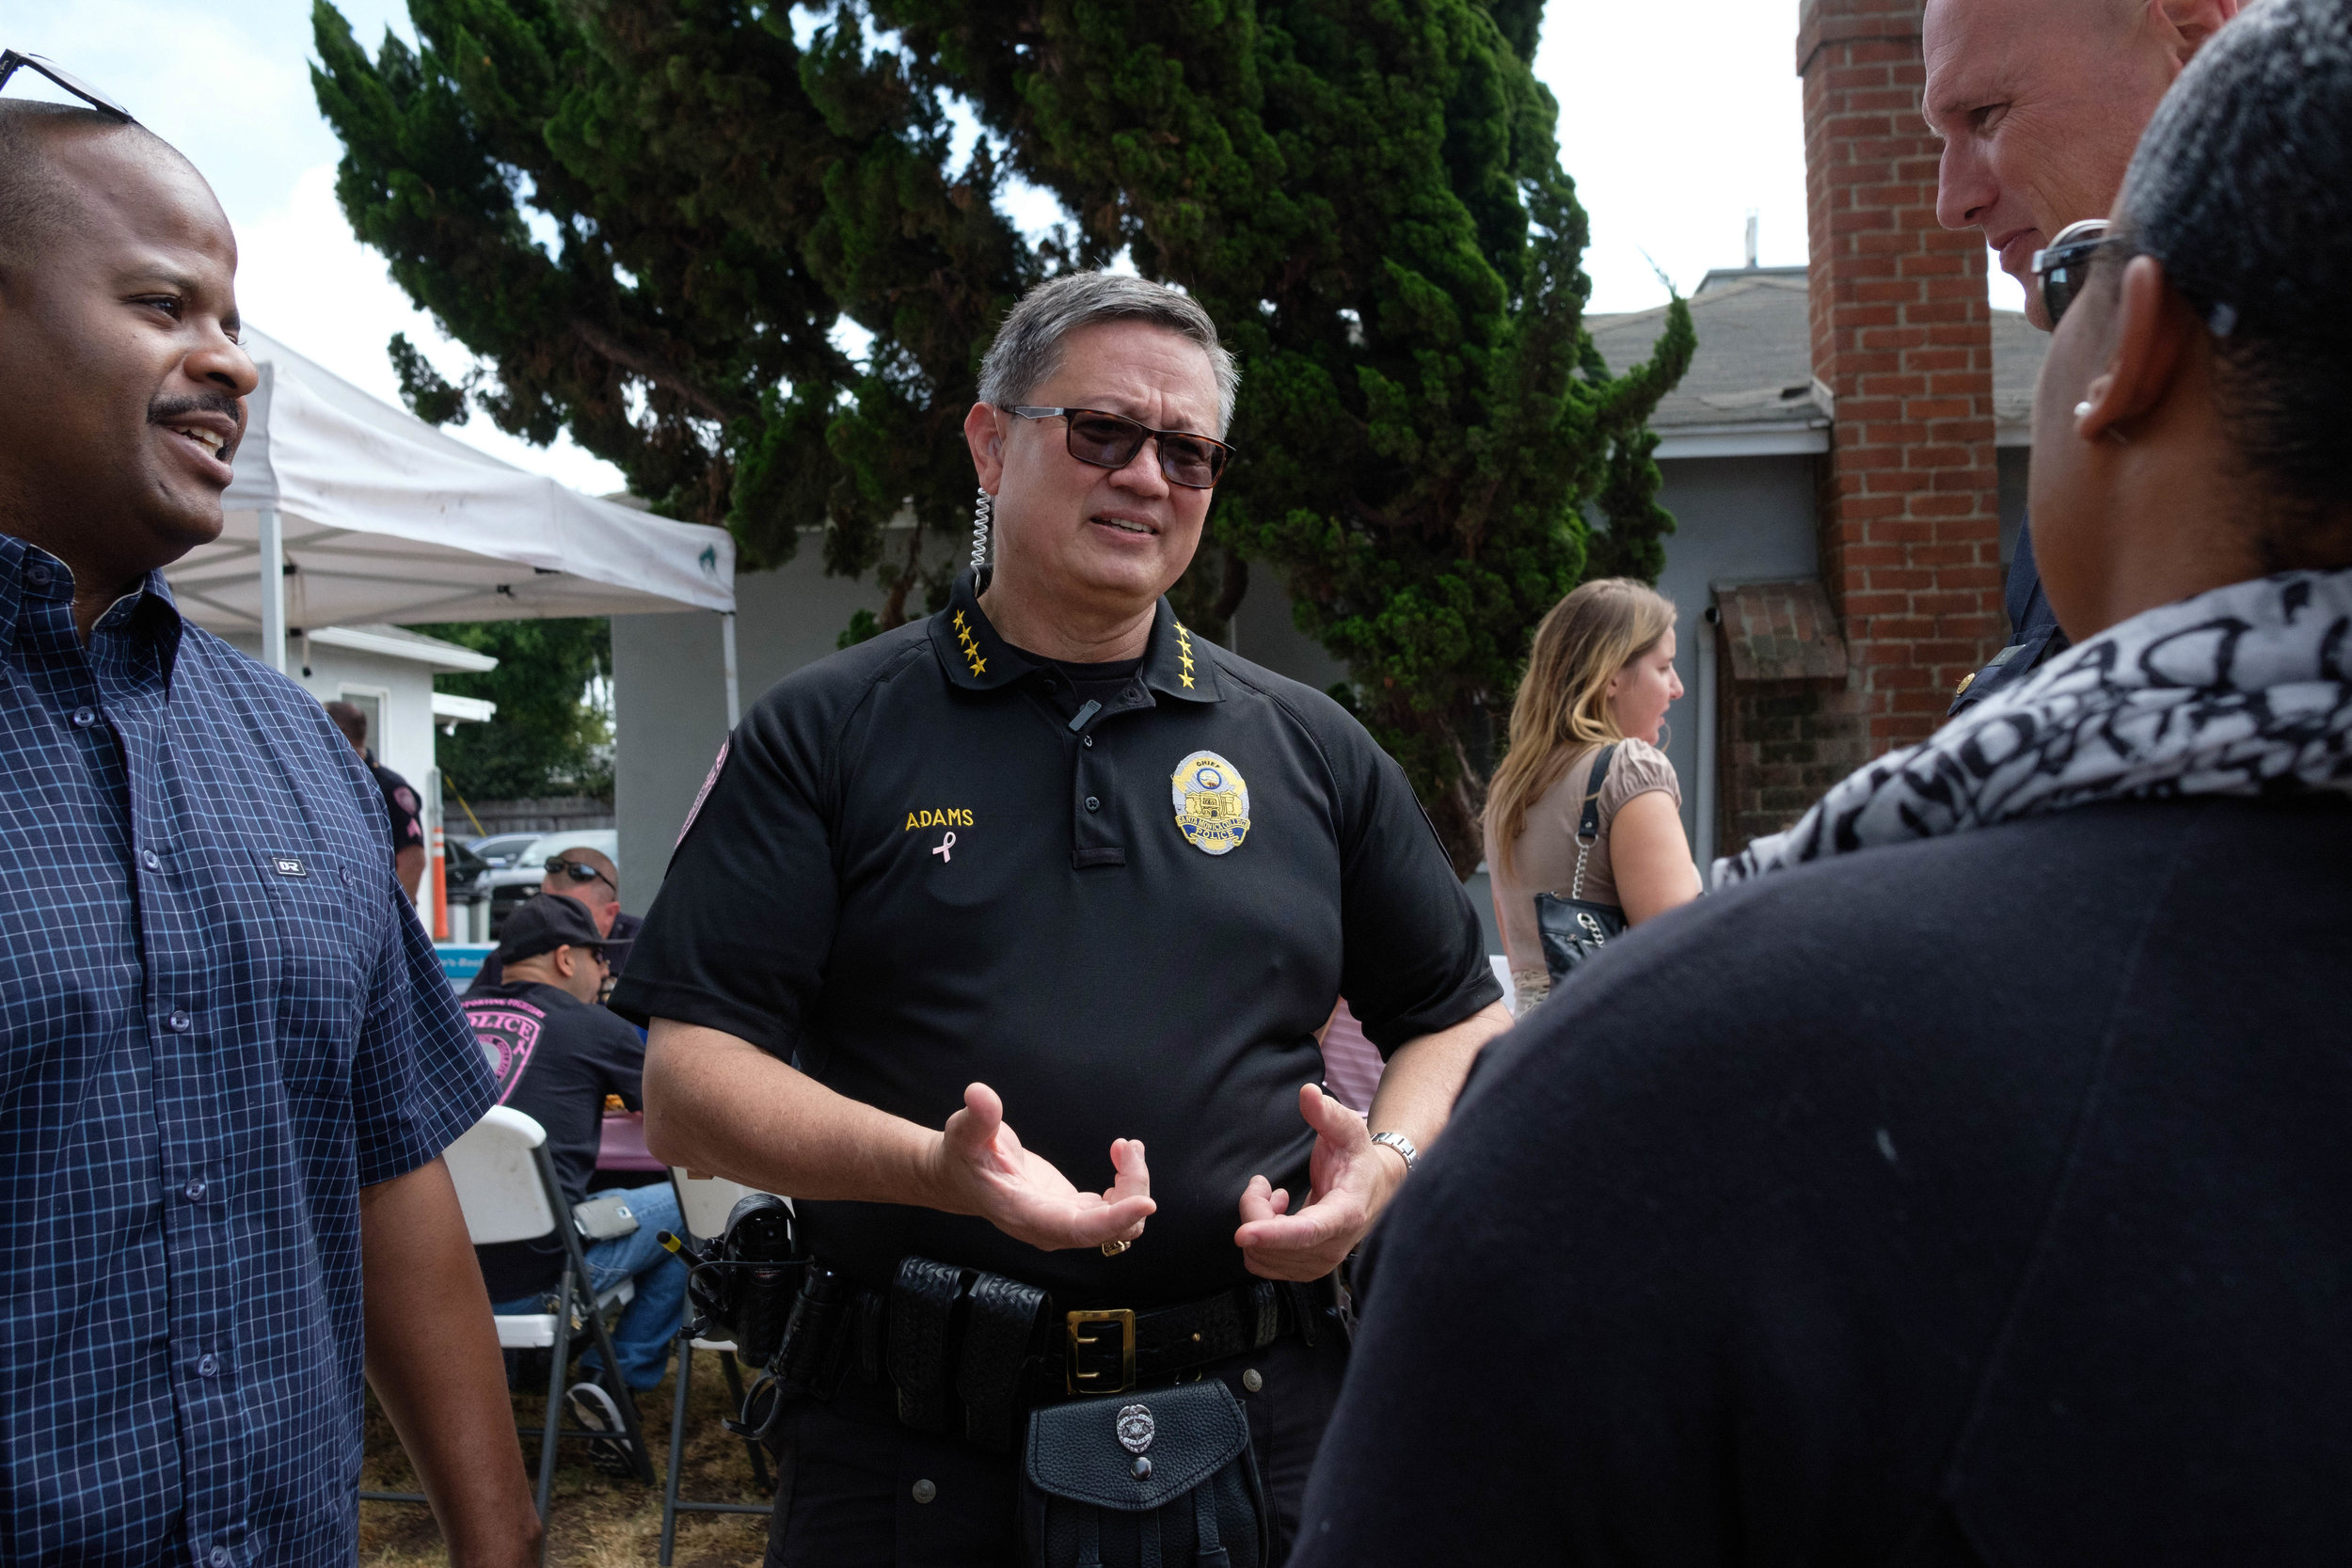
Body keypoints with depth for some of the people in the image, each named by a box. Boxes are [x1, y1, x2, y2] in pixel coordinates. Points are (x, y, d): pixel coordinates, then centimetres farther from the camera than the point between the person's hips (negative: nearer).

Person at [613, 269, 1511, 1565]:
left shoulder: (1311, 749, 8)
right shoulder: (821, 736, 0)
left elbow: (1461, 1019, 14)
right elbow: (687, 1092, -6)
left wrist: (1386, 1163, -7)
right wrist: (937, 1168, -22)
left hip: (1260, 1428, 3)